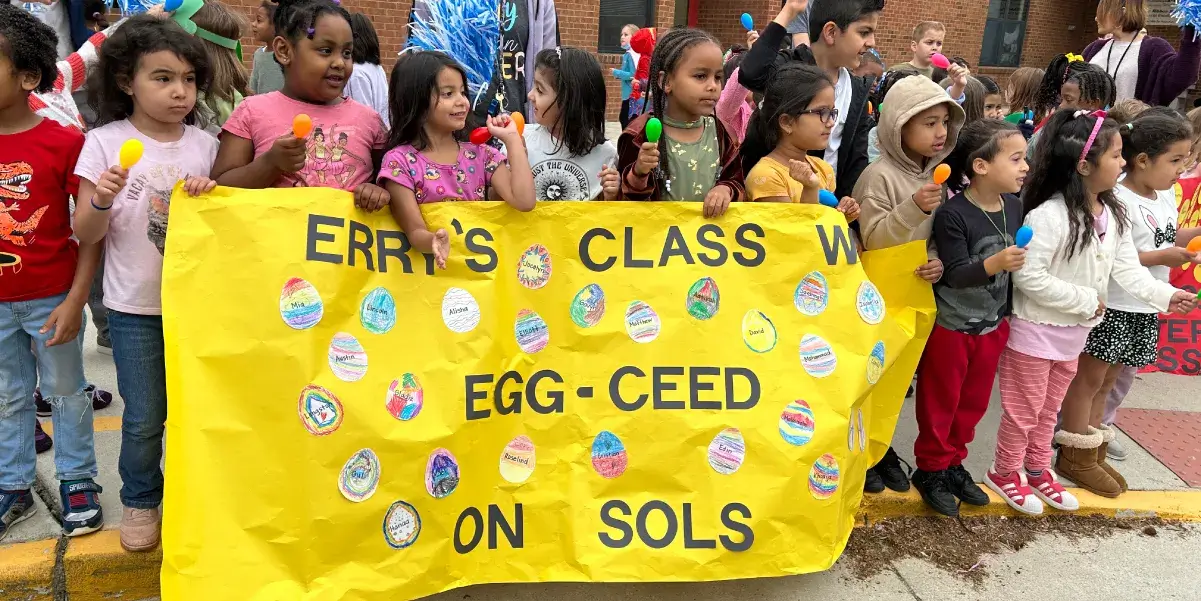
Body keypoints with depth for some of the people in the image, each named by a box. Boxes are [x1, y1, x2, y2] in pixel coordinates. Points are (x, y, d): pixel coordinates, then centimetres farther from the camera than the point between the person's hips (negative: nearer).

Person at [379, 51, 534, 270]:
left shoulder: (481, 154, 6)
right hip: (432, 263, -3)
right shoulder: (400, 161, -5)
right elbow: (415, 231, -9)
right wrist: (433, 241, -31)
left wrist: (512, 139, -5)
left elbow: (524, 201, -7)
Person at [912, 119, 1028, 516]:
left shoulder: (1014, 206, -1)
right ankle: (931, 470, 24)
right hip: (950, 326, -7)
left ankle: (953, 464, 34)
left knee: (973, 402, 17)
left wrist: (1008, 312, 15)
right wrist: (994, 264, -40)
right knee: (940, 403, 7)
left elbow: (1016, 263, 12)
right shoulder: (953, 214, -22)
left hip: (992, 325, 7)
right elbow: (955, 274, -25)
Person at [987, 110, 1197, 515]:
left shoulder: (1114, 216, 2)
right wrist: (1086, 300, -21)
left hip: (1074, 331, 8)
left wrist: (1166, 295, -9)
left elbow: (1128, 268, 3)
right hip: (1036, 330, -8)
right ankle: (1005, 472, 25)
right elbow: (1029, 276, -28)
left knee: (1050, 407, 22)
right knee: (1024, 408, 7)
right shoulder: (1048, 216, -25)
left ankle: (1037, 469, 38)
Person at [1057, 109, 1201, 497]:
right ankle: (1075, 457, 13)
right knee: (1090, 378, 3)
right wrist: (1161, 257, -22)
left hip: (1144, 310, 8)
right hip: (1111, 307, -8)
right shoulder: (1118, 200, -18)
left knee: (1106, 381, 16)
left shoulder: (1166, 196, 9)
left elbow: (1165, 239, 19)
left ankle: (1094, 451, 27)